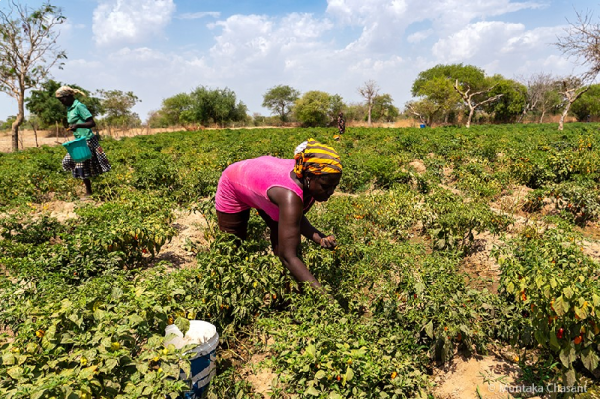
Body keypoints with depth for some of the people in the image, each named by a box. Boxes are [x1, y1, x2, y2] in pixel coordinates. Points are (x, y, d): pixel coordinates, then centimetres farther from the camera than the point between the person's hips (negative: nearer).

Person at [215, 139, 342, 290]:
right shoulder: (290, 196, -47)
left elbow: (296, 218, -10)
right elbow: (287, 256, -49)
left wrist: (321, 238, -28)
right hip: (233, 187, -5)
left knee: (284, 234, -4)